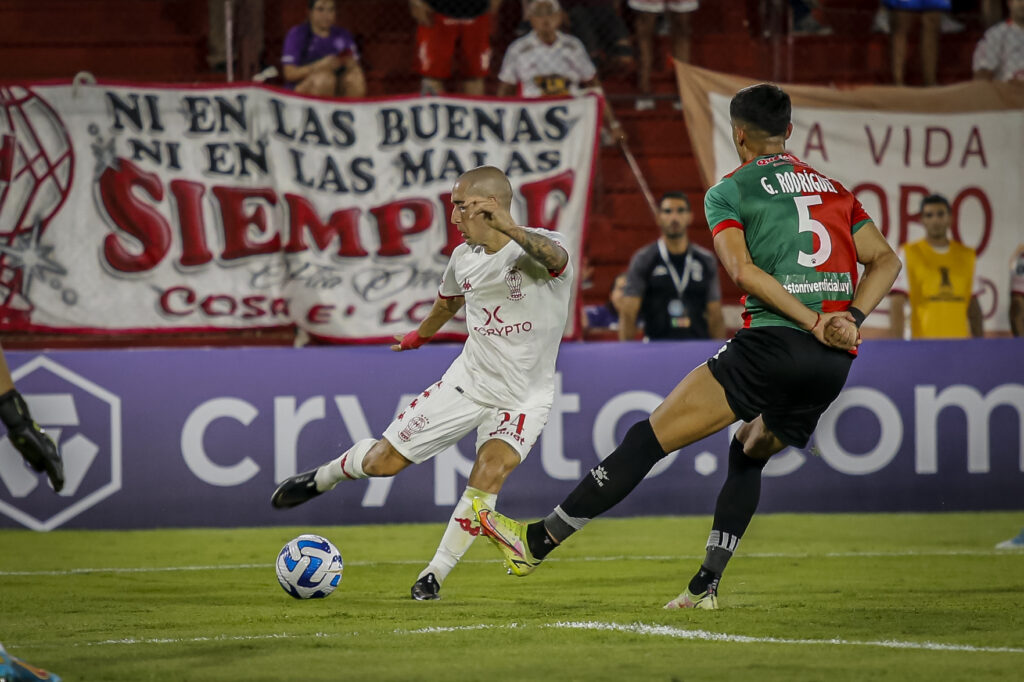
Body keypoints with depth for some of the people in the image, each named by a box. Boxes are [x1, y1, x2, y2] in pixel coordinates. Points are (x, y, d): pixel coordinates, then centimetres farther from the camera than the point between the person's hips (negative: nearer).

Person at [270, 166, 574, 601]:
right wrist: (420, 334, 42)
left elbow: (554, 257, -47)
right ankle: (323, 478, 36)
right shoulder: (464, 258, 0)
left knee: (489, 474, -27)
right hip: (468, 381, 4)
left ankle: (436, 574, -10)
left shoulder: (539, 246, -20)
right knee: (383, 461, 3)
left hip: (523, 398, -4)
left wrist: (509, 229, -66)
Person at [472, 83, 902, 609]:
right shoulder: (833, 190, 24)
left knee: (649, 438, -1)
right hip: (833, 367, 6)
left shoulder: (728, 192, 7)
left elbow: (743, 270, -9)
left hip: (774, 340, -6)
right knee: (749, 453, 28)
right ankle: (706, 585, 20)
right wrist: (848, 321, 5)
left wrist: (814, 323, -10)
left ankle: (537, 542, 1)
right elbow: (886, 261, 16)